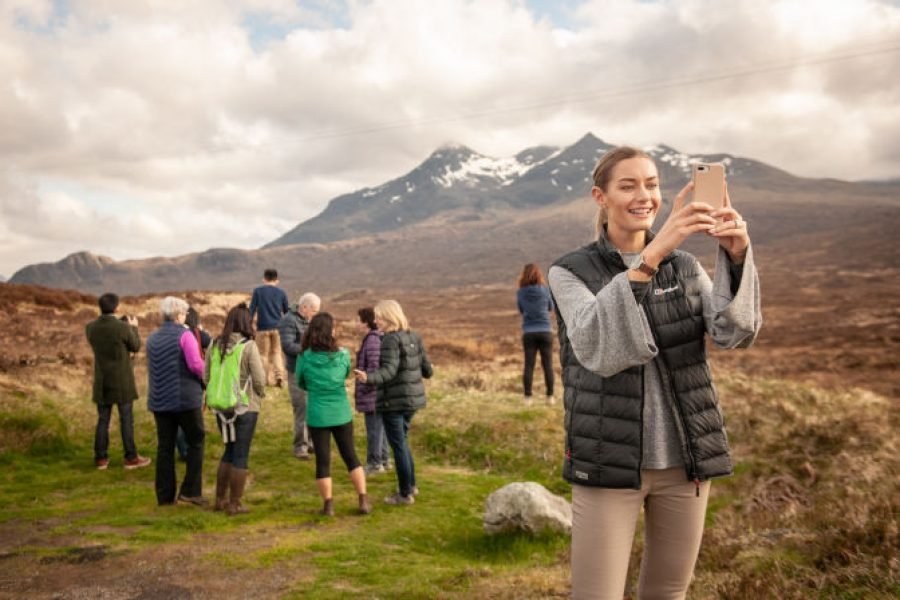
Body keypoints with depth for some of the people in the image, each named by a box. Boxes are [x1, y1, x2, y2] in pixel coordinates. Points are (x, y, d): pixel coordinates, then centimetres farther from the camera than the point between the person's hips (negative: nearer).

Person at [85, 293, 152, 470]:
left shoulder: (90, 328, -4)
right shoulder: (123, 328, -18)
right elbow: (135, 347, -4)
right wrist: (134, 328, 12)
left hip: (102, 382, 4)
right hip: (122, 382, -4)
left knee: (103, 420, 12)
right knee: (126, 419, 5)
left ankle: (101, 458, 16)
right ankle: (131, 457, 12)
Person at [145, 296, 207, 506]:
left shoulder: (152, 338, 11)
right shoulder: (185, 335, -10)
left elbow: (151, 369, 14)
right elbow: (196, 364, -18)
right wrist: (205, 378, -1)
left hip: (159, 400, 6)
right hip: (185, 398, -6)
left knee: (165, 447, 10)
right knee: (196, 441, 7)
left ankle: (165, 495, 14)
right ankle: (190, 490, 3)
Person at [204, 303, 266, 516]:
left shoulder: (215, 345, 1)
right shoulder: (248, 346, -14)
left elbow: (206, 377, 6)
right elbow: (259, 379, -13)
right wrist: (260, 396, 6)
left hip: (221, 407, 5)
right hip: (245, 407, -5)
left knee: (229, 451, 21)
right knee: (241, 455, 6)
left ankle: (220, 499, 26)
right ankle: (235, 504, 12)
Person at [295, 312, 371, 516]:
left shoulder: (304, 358, -11)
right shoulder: (343, 355, -8)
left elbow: (301, 384, 5)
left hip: (318, 415, -1)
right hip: (341, 414, 1)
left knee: (323, 460, 9)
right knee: (350, 456, 14)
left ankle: (328, 505, 15)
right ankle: (364, 500, 13)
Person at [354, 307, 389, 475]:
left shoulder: (372, 339, -19)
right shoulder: (381, 337, 10)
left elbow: (374, 367, -23)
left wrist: (361, 389, -15)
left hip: (372, 392, -10)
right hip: (381, 391, 10)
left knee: (374, 428, 0)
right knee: (380, 426, 17)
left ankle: (374, 463, 8)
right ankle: (383, 460, 26)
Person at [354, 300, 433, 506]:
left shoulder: (391, 340, -16)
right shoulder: (414, 337, 7)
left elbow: (389, 371, -26)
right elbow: (426, 369, 11)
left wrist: (369, 378, -42)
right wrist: (428, 371, 34)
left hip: (394, 400, -8)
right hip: (413, 397, 8)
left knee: (398, 445, 1)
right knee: (402, 441, 22)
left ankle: (405, 493, 8)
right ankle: (411, 485, 29)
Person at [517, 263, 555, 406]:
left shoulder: (521, 292, -4)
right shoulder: (544, 290, -4)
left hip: (529, 332, 0)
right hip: (545, 331, 0)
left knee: (529, 365, 3)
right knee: (547, 364, 5)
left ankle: (528, 397, 1)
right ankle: (550, 396, 6)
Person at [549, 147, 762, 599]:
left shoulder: (685, 267, 6)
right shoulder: (568, 273, -6)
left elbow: (734, 332, -12)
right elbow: (598, 350, -25)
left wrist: (736, 255, -31)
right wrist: (652, 253, -34)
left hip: (683, 460, 4)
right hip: (608, 463, -3)